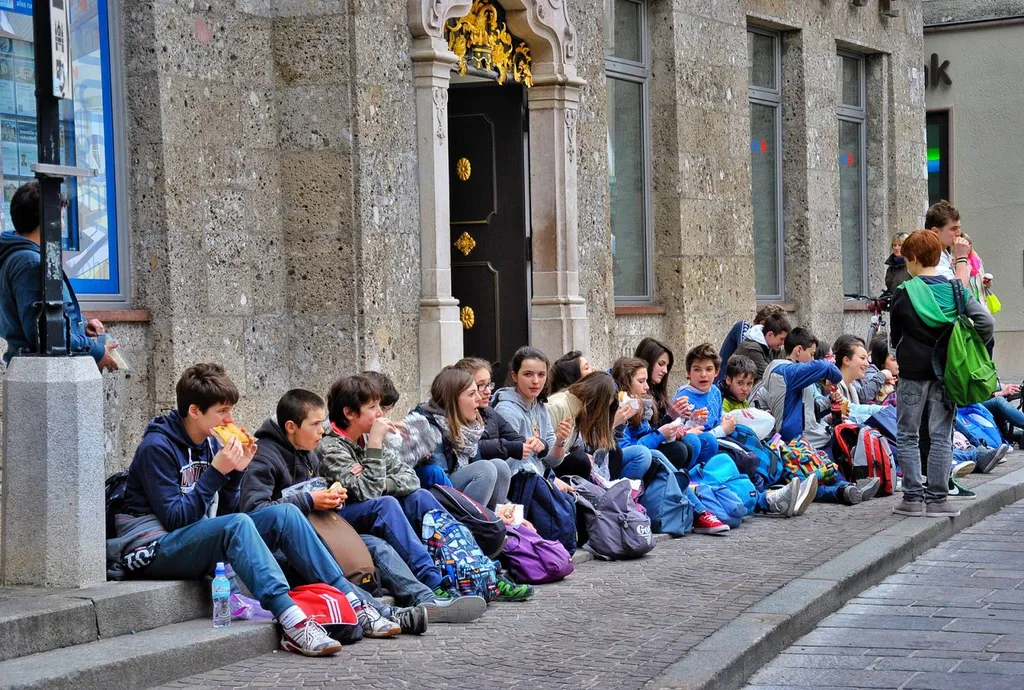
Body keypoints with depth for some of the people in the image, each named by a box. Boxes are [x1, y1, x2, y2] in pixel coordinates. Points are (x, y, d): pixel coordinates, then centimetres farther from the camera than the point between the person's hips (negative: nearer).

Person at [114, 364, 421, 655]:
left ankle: (356, 606, -12)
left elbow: (222, 511, 10)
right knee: (237, 524, -35)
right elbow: (175, 518, -19)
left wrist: (235, 472, -6)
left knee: (285, 514, -8)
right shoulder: (157, 448, -13)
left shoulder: (209, 444, 11)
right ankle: (293, 624, -47)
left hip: (203, 542, 8)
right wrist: (216, 472, -22)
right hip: (157, 551, -8)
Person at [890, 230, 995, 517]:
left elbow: (895, 336, 3)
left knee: (908, 435, 7)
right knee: (941, 436, 7)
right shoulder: (955, 289, 0)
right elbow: (986, 322, -9)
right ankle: (937, 498, 6)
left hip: (913, 372, -3)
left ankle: (913, 497, 5)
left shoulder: (904, 294, -8)